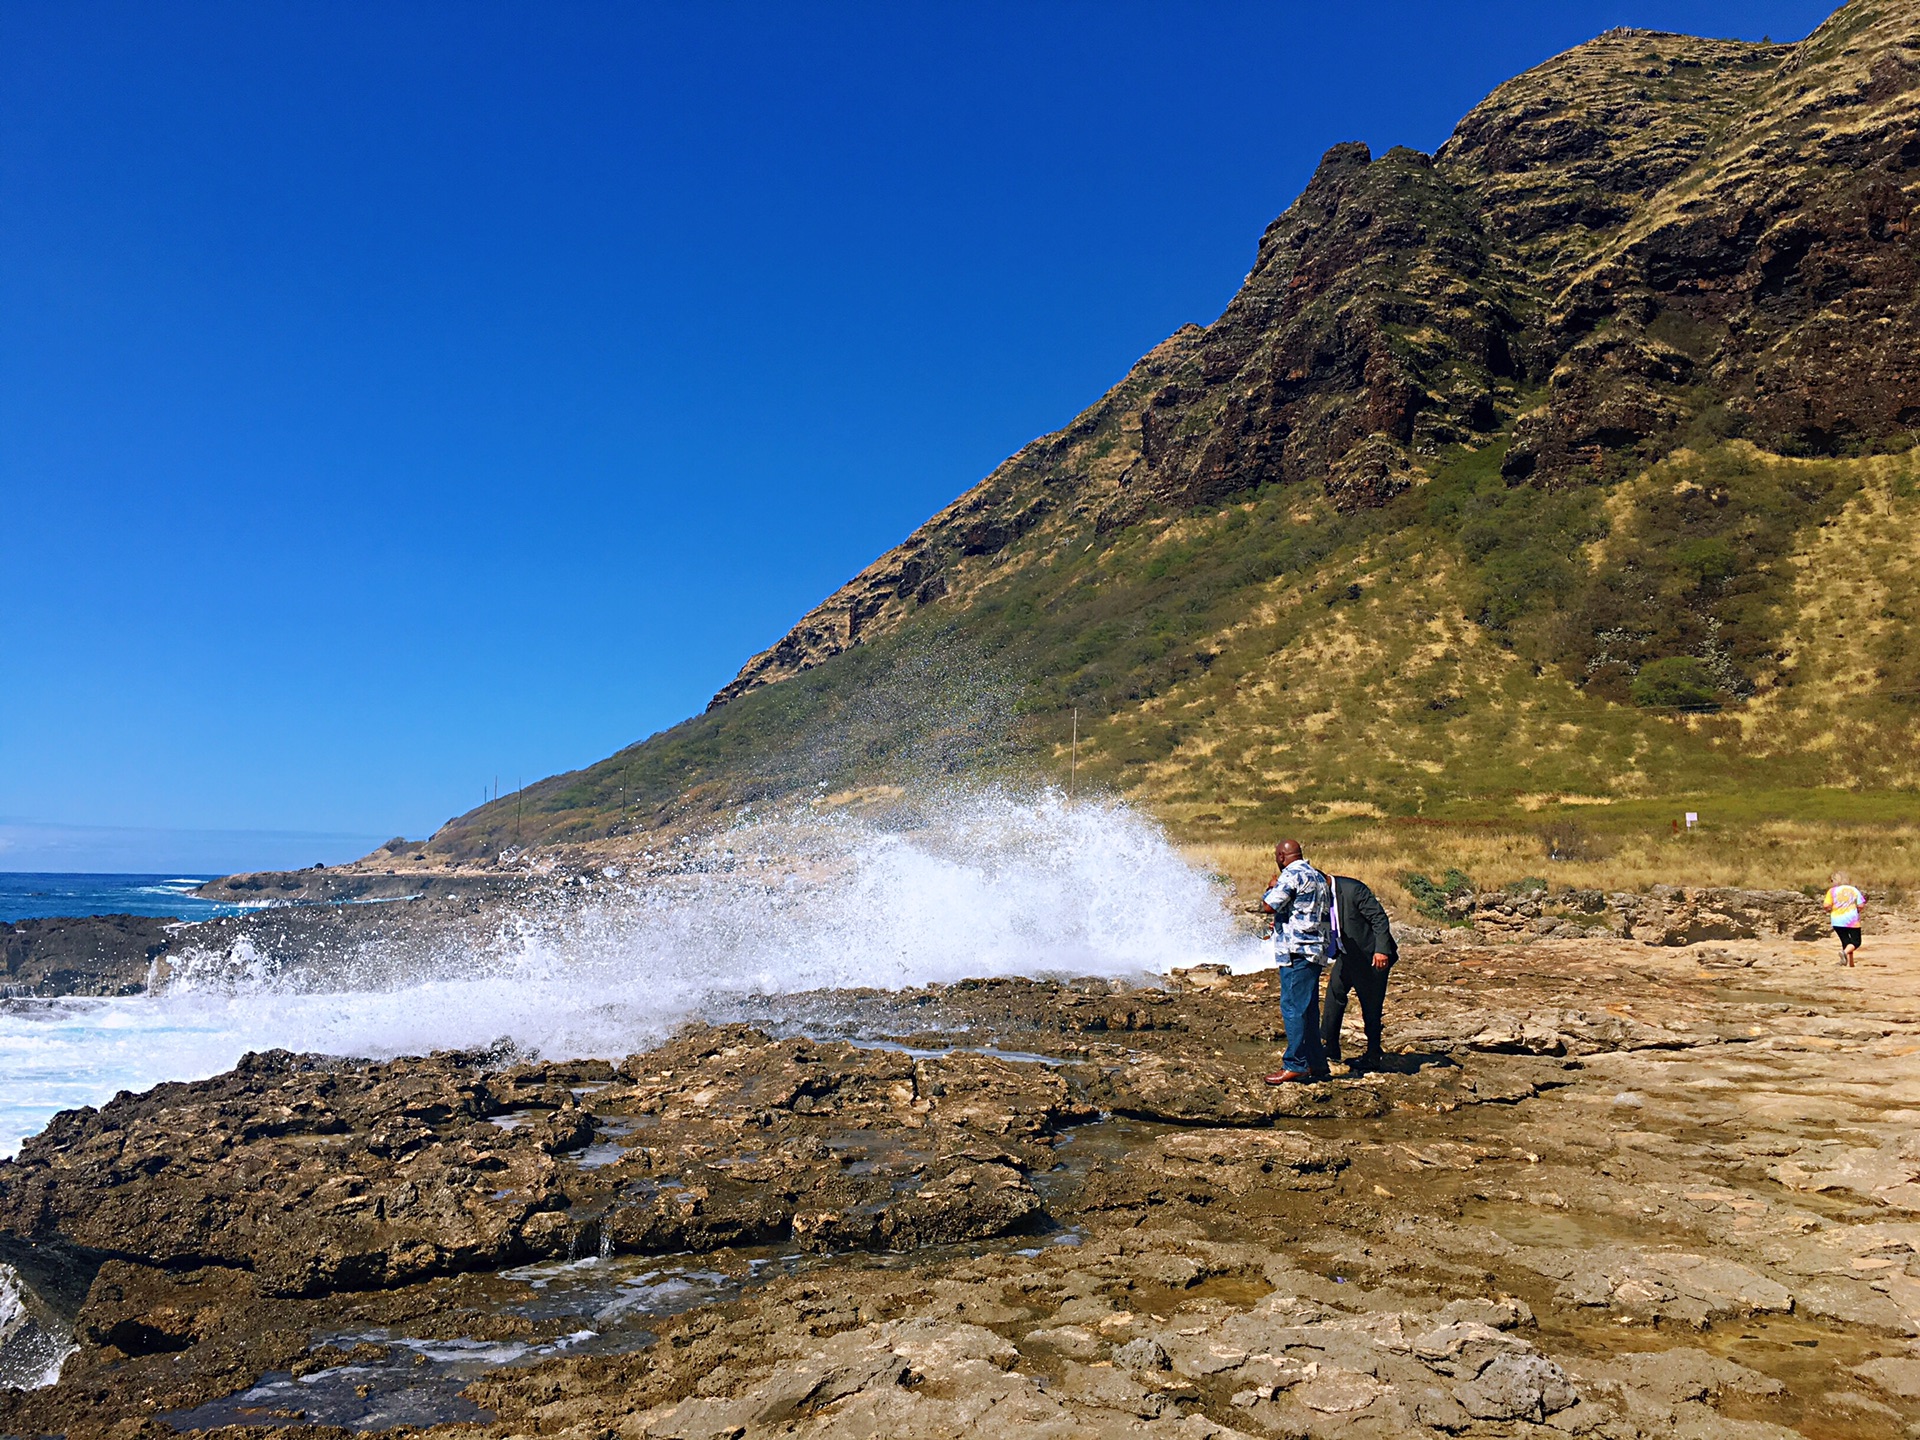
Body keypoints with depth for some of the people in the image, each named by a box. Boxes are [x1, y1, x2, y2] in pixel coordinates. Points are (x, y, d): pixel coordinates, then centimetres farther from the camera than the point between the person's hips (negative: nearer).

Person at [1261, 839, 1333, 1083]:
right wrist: (1282, 921, 33)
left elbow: (1270, 905, -17)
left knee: (1293, 1007, -8)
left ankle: (1295, 1065, -7)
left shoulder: (1292, 875, -11)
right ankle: (1316, 1063, 17)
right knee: (1307, 1009, 13)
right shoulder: (1318, 876, 19)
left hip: (1296, 951, -10)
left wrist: (1272, 887, 3)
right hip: (1314, 950, 10)